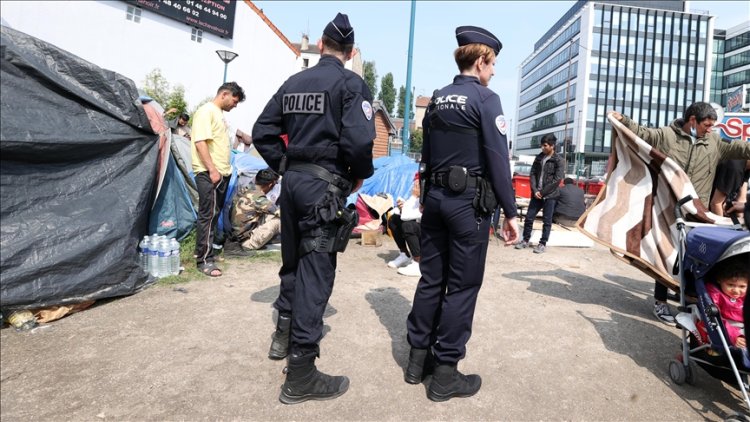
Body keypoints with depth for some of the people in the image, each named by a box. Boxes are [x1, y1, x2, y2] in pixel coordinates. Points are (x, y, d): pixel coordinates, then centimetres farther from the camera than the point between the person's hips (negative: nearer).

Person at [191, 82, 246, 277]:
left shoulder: (219, 114, 18)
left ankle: (206, 250, 24)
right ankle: (204, 260, -4)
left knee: (214, 215, 14)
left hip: (222, 173, 10)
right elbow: (200, 142, -19)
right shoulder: (206, 111, -10)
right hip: (209, 173, -10)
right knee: (208, 215, -9)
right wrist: (212, 169, -23)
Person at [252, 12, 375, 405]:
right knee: (315, 271, -4)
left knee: (293, 259, 21)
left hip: (292, 180, 7)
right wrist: (359, 175, -3)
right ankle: (300, 374, 2)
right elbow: (359, 139, -20)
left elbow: (262, 132, 11)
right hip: (324, 185, -7)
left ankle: (284, 335, 38)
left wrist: (285, 166, 16)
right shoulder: (351, 83, -7)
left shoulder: (293, 82, 12)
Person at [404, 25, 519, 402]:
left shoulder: (436, 100, 13)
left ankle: (418, 359, 22)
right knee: (462, 285, 0)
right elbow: (498, 159, -14)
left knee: (431, 278, 12)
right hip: (468, 202, -7)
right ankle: (445, 374, 7)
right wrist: (510, 212, -10)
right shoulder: (485, 99, -8)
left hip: (436, 198, 7)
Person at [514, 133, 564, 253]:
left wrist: (543, 192, -12)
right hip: (536, 194, 5)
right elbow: (532, 174, 7)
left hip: (550, 195, -5)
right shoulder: (539, 157, 9)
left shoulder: (558, 160, -7)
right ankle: (525, 240, 19)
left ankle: (543, 244, 12)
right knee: (529, 217, 6)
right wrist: (535, 190, -6)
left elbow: (557, 180, -12)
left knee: (547, 221, 2)